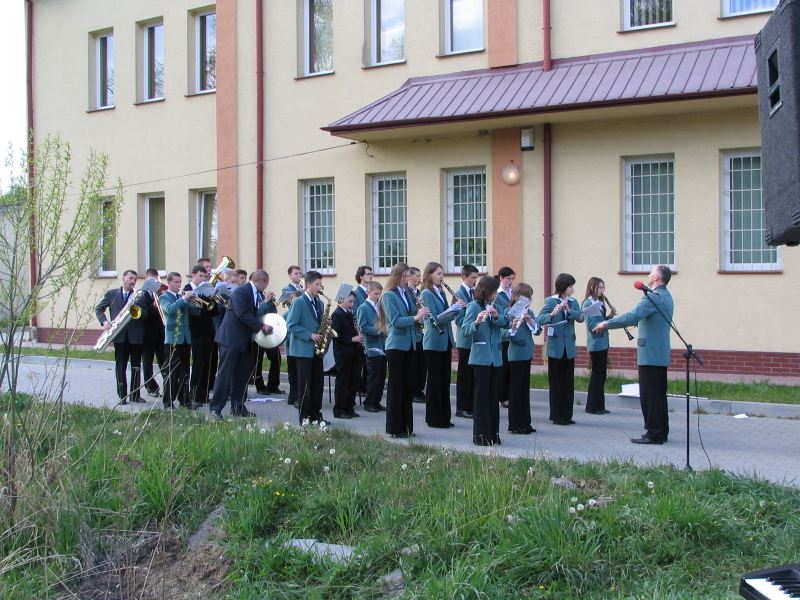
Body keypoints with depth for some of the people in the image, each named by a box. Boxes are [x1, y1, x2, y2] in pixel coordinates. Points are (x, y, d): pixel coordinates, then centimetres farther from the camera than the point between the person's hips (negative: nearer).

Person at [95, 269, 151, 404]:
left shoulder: (140, 296, 6)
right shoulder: (111, 294, 6)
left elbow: (146, 314, 1)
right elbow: (98, 309, 9)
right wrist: (104, 321, -7)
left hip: (136, 336, 1)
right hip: (119, 336, -1)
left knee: (136, 366, 5)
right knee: (120, 366, 2)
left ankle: (135, 395, 13)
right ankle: (122, 396, 6)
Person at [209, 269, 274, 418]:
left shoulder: (258, 295, 12)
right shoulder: (240, 292, -14)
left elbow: (258, 313, 15)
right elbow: (242, 314, -23)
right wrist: (261, 326, -21)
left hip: (245, 341, 9)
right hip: (231, 339, -9)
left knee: (242, 375, 10)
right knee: (225, 373, -7)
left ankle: (238, 408, 16)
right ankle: (215, 408, -4)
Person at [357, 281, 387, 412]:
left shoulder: (380, 307, 14)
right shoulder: (363, 308, -6)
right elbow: (363, 327, -16)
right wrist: (378, 330, -23)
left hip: (383, 347, 7)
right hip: (373, 347, -7)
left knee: (381, 376, 9)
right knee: (373, 377, -3)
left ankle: (376, 401, 18)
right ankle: (369, 403, 7)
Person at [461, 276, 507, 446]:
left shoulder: (494, 305, 12)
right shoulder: (474, 306, -8)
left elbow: (504, 322, 2)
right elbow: (465, 329, -17)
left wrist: (496, 316, -17)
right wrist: (477, 322, -36)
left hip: (496, 357, 6)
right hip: (481, 357, -6)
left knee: (493, 396, 10)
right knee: (481, 396, -3)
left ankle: (493, 432, 16)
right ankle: (480, 434, 2)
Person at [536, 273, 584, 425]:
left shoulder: (573, 302, 7)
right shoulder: (551, 301, -7)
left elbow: (581, 318, -6)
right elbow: (540, 319, -18)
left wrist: (569, 310, -22)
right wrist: (552, 314, -35)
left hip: (569, 347, 4)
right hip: (555, 348, -4)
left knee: (568, 382, 7)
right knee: (556, 382, 1)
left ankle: (566, 415, 15)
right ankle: (557, 415, 9)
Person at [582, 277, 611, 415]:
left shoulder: (600, 303, 14)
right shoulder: (588, 303, -11)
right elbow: (591, 325, -18)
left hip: (603, 343, 8)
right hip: (595, 344, -8)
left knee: (601, 374, 10)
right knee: (597, 374, -4)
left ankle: (599, 406, 16)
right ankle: (592, 406, 3)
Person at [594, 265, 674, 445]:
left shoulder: (653, 297, -17)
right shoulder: (666, 297, 15)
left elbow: (632, 317, -26)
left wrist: (607, 324, -17)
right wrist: (616, 321, 25)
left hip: (650, 354, -10)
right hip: (661, 355, 10)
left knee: (649, 396, -4)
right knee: (659, 395, 14)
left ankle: (653, 434, -2)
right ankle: (661, 432, 19)